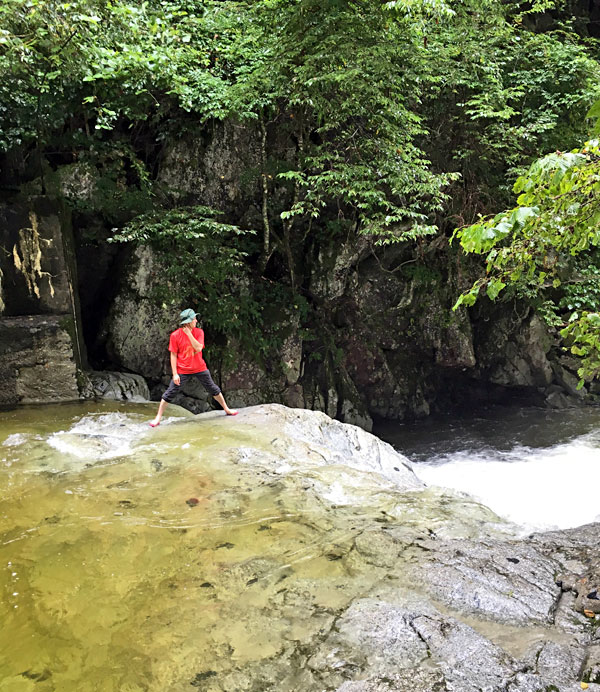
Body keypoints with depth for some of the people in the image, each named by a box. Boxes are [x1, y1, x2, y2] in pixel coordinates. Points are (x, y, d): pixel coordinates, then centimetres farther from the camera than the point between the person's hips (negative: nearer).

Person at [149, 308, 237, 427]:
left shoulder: (198, 332, -5)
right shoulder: (175, 335, -11)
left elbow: (198, 348, -19)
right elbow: (173, 355, -8)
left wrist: (189, 333, -23)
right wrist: (175, 374, -12)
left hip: (199, 368, 2)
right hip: (182, 370, -2)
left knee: (213, 389, 13)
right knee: (170, 393, -4)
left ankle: (226, 409, 30)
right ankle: (158, 418, 6)